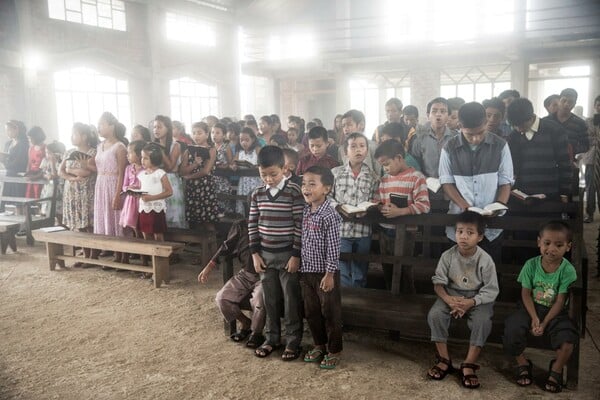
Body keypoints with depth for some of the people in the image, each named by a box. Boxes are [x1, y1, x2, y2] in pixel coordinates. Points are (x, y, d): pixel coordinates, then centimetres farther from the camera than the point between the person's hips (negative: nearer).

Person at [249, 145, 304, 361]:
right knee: (270, 299, 14)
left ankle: (293, 341, 18)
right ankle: (271, 338, 28)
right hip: (265, 254, 4)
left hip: (288, 254, -4)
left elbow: (300, 226, -12)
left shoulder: (294, 192, -12)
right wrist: (255, 253, 3)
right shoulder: (257, 194, 2)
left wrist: (296, 255, -13)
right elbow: (252, 224, 7)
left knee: (291, 300, 5)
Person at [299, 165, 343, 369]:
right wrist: (300, 266, 14)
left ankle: (335, 350, 22)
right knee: (311, 312, 18)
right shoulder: (305, 212, 3)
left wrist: (329, 274, -17)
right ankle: (319, 345, 35)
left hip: (324, 273, -7)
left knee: (330, 313, 7)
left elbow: (333, 248, -18)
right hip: (306, 271, 7)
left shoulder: (329, 215, -19)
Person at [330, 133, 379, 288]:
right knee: (343, 274, 2)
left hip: (363, 230, 1)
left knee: (360, 275, 14)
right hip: (341, 229, -1)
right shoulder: (335, 173, -1)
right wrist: (338, 207, -16)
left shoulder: (372, 176, 1)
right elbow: (327, 195, 0)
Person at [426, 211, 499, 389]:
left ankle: (469, 365, -18)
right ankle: (444, 359, -9)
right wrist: (448, 299, -26)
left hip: (477, 298, -2)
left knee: (483, 320, -31)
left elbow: (491, 290, -13)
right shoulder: (448, 256, -11)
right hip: (452, 294, 2)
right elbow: (438, 282, -7)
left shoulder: (485, 260, -16)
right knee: (435, 314, -24)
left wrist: (470, 303, -26)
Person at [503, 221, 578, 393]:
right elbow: (526, 294, -6)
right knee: (512, 328, -25)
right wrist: (534, 318, -19)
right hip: (531, 308, 1)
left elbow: (560, 301, -13)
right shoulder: (531, 265, -10)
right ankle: (523, 364, 5)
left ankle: (556, 369, 6)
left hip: (555, 312, -1)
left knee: (567, 340, -27)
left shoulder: (568, 270, -13)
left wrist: (544, 323, -18)